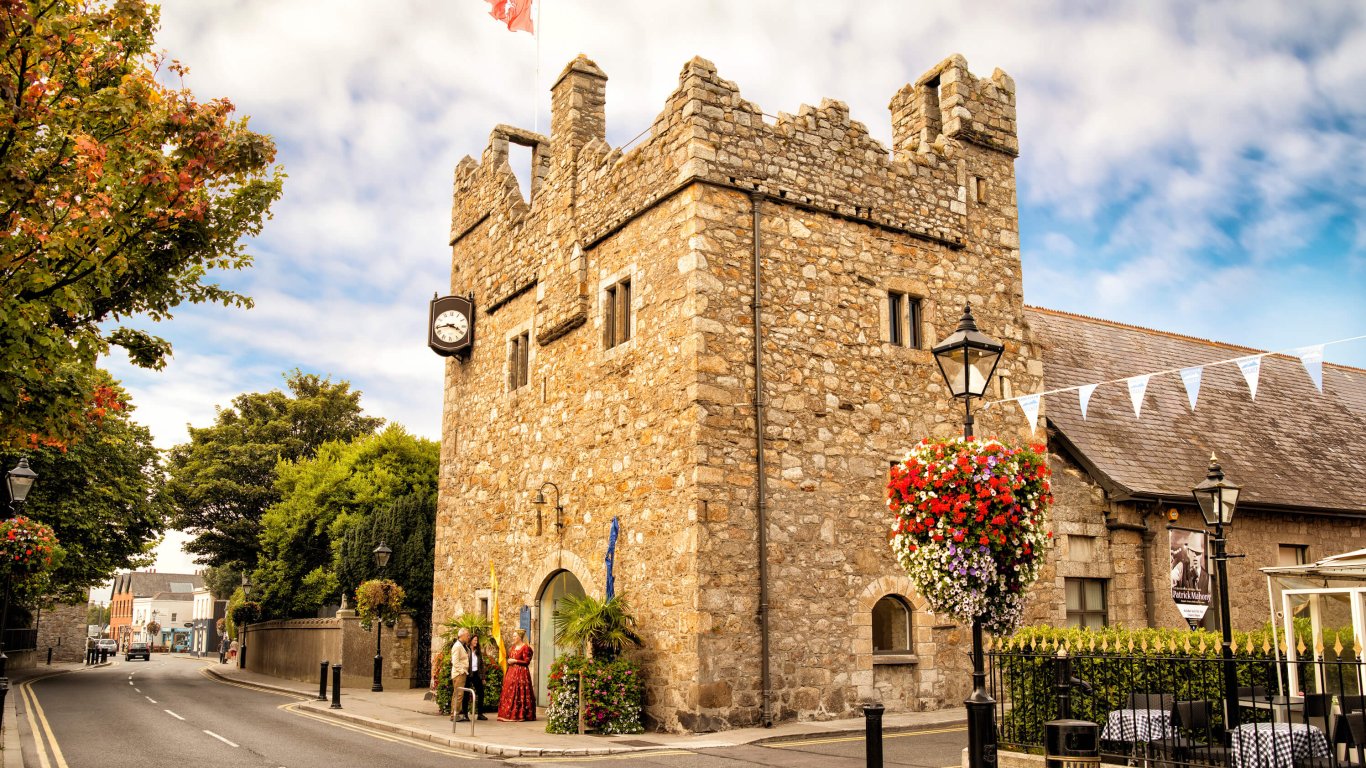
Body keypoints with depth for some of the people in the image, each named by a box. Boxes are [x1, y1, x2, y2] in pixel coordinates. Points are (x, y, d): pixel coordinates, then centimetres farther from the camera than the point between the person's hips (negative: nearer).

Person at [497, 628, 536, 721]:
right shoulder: (513, 647, 17)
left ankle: (519, 715, -6)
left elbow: (527, 661, -12)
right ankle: (508, 714, 4)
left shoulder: (525, 647, -8)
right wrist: (509, 661, 8)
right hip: (511, 672, 8)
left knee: (519, 694, -9)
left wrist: (515, 661, -12)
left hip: (521, 673, -8)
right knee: (509, 693, 3)